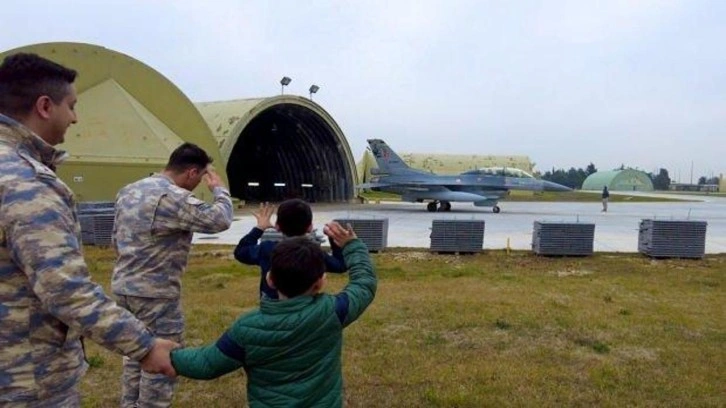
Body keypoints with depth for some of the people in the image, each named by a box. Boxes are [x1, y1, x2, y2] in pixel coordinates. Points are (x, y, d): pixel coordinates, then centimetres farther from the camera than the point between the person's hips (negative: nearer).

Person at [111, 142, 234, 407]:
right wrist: (219, 189, -3)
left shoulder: (128, 191, 9)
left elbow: (117, 240, 16)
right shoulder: (176, 197, -21)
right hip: (156, 292, -9)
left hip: (123, 287, 9)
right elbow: (221, 220, -19)